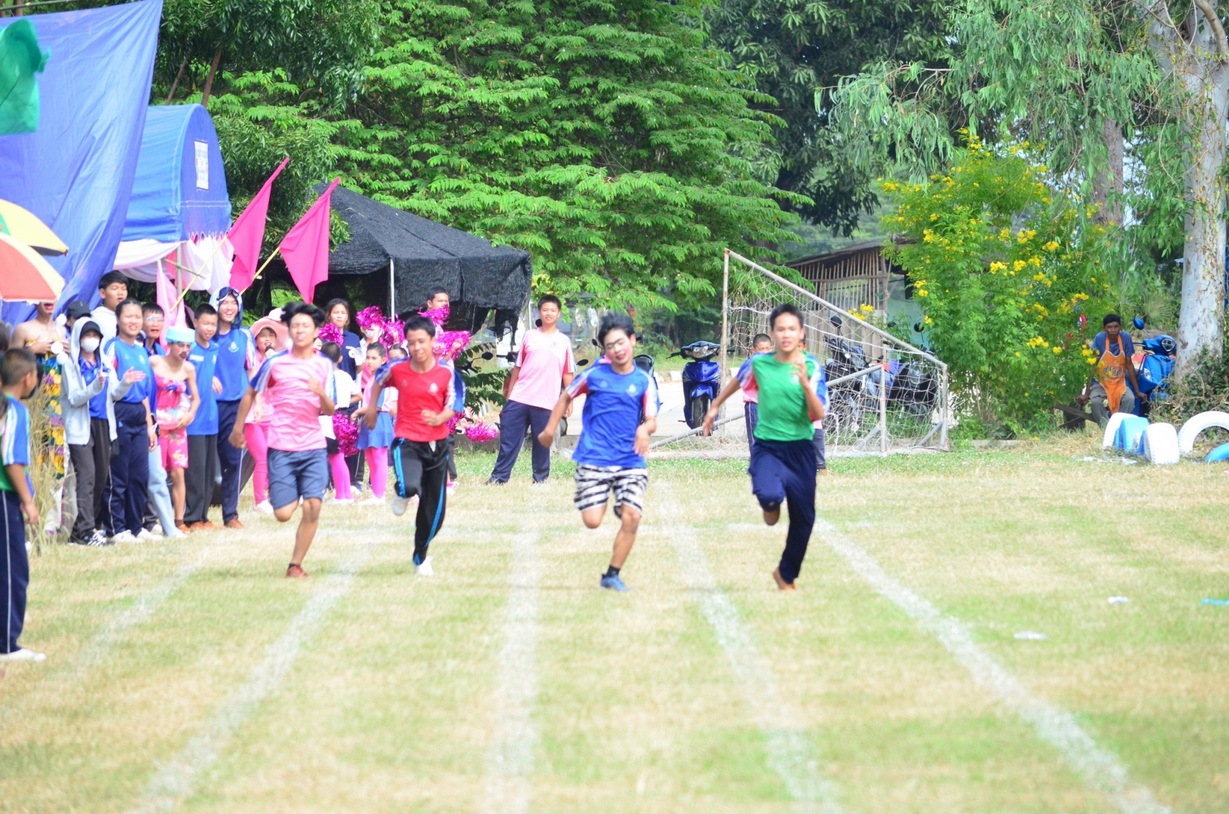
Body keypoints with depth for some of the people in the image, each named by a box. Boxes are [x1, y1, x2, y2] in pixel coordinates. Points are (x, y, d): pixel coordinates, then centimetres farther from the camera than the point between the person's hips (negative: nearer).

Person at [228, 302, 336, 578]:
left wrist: (322, 394, -18)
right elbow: (250, 393, 11)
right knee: (283, 513, -6)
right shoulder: (275, 363, -3)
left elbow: (330, 411, 4)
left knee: (312, 508, -10)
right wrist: (238, 428, 13)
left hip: (314, 447, 2)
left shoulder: (325, 366, 3)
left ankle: (296, 565, 5)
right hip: (281, 448, -2)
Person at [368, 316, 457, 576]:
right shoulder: (397, 369, -4)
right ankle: (403, 494, 8)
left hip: (437, 444, 2)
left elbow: (452, 406, -1)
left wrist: (439, 418, -21)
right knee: (410, 486, -32)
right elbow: (379, 382, 17)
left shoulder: (445, 372, -6)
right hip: (406, 441, -2)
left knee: (435, 511, 7)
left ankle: (421, 556, 31)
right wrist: (372, 409, 17)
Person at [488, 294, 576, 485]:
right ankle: (499, 476, 7)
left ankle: (540, 479, 14)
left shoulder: (563, 341, 6)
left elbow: (568, 374, 8)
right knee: (508, 439, 1)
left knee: (542, 442, 3)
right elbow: (518, 367, 12)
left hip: (545, 402, -1)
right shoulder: (530, 336, 9)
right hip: (519, 399, 1)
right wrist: (509, 394, 9)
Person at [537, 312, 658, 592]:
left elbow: (652, 419, -8)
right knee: (592, 521, -9)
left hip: (630, 461, 1)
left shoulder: (644, 381, 0)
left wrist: (645, 429, -31)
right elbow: (566, 396, 16)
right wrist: (550, 429, 15)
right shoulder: (595, 375, 1)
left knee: (631, 518, -14)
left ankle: (612, 575, 5)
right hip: (594, 459, -1)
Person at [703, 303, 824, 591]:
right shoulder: (759, 363, -4)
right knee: (769, 495, -30)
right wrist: (714, 407, 27)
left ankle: (787, 574, 27)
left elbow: (818, 414, -15)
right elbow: (738, 382, 19)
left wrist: (805, 383, -30)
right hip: (767, 447, -1)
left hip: (800, 449, 1)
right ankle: (771, 507, 10)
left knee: (804, 517, 3)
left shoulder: (810, 367, -7)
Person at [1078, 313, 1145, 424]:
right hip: (1100, 382, -2)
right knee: (1095, 401, -33)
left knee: (1130, 399, -29)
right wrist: (1087, 393, -17)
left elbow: (1129, 364, -1)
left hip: (1120, 383, 2)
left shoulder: (1125, 338, -9)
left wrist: (1137, 391, -1)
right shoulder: (1099, 339, -15)